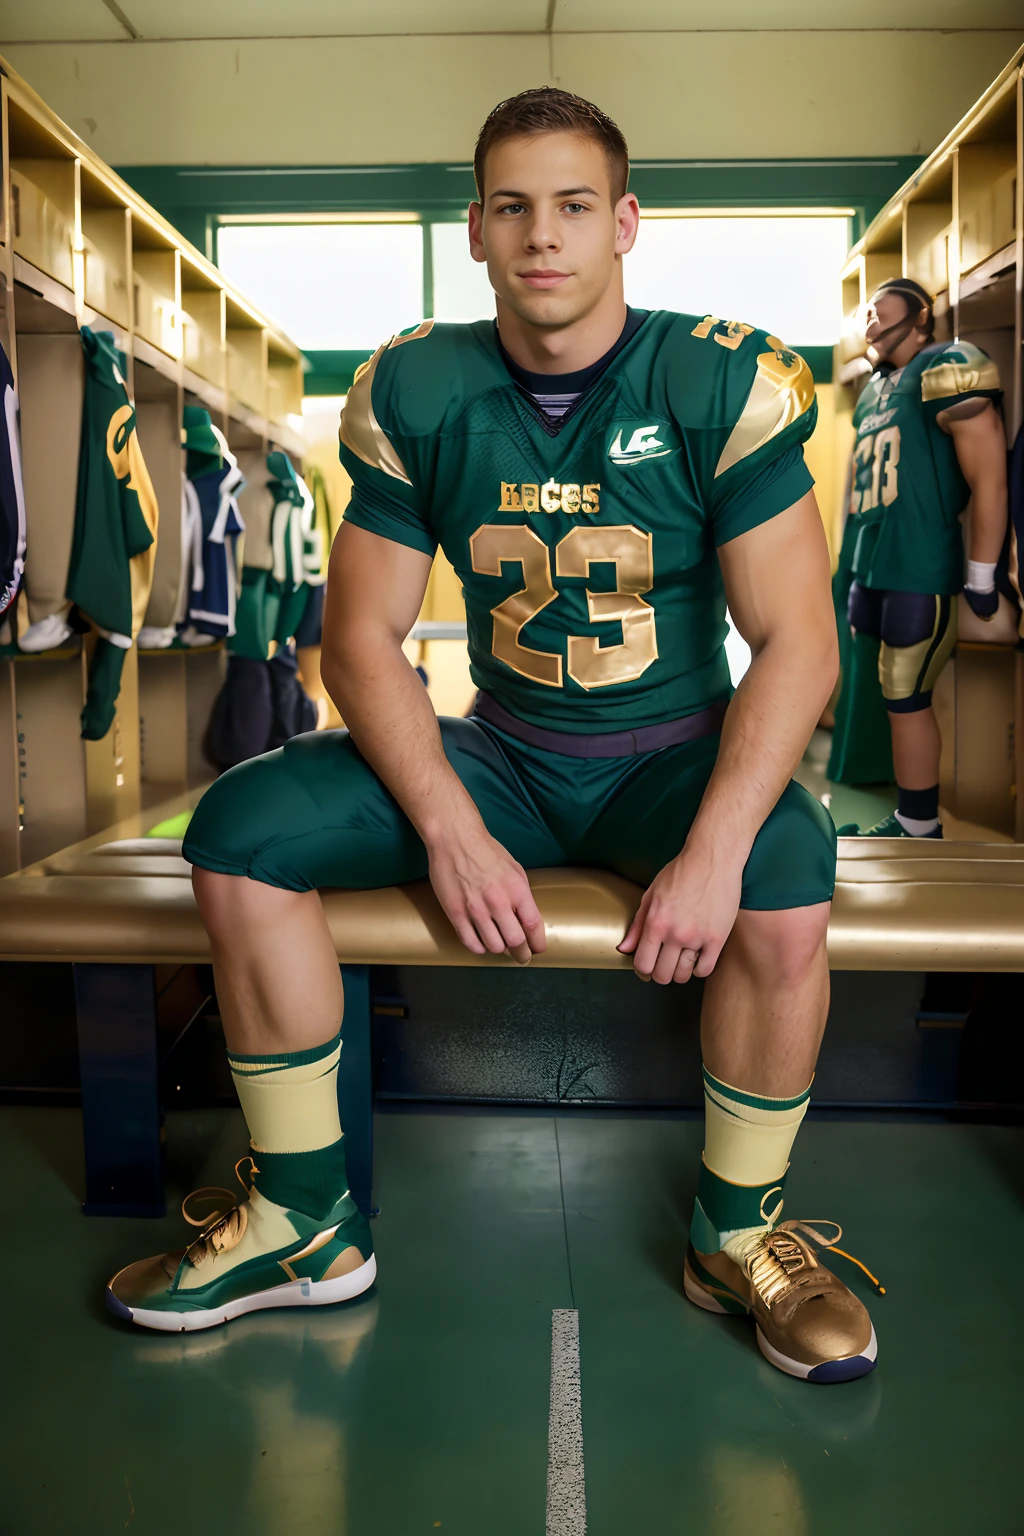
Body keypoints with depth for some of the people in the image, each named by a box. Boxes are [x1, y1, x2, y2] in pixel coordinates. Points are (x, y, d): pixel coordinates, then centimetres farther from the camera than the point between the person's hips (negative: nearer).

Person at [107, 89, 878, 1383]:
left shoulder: (725, 381, -10)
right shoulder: (414, 391, -3)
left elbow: (797, 641, -14)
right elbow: (362, 635, -5)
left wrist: (715, 851, -28)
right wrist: (453, 834, -19)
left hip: (676, 754, -2)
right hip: (500, 754, 2)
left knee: (787, 881, -35)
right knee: (239, 830, -17)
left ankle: (735, 1233, -7)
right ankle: (305, 1222, -2)